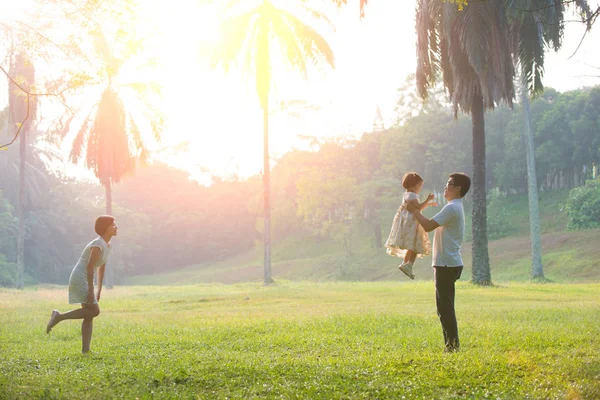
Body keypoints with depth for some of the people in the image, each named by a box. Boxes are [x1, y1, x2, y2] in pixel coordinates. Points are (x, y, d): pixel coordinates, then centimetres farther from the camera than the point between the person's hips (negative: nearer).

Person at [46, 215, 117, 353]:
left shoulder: (108, 245, 14)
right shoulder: (98, 244, -17)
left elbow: (101, 268, 20)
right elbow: (90, 267, -24)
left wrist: (99, 291, 21)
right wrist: (91, 290, -26)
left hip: (85, 281, 10)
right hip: (80, 279, -10)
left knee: (89, 316, 5)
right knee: (94, 311, -11)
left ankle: (85, 350, 2)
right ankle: (59, 316, -7)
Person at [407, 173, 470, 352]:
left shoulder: (452, 208, -15)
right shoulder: (456, 207, 19)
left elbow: (428, 226, -20)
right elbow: (434, 226, 23)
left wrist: (414, 211, -9)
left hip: (446, 264, -11)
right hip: (447, 263, 11)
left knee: (445, 306, -8)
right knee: (445, 306, 14)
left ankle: (452, 344, -7)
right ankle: (451, 344, 17)